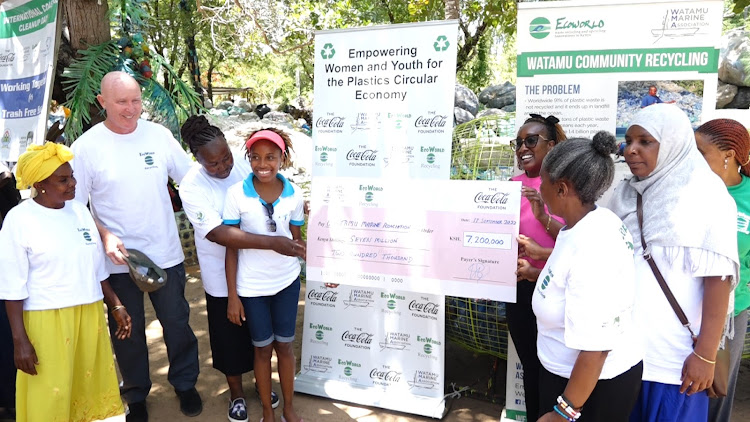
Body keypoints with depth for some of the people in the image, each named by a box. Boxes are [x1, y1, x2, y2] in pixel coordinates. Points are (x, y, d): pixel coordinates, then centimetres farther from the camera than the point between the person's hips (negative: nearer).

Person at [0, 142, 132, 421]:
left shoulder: (80, 211, 6)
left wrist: (116, 305, 12)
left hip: (90, 315, 5)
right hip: (46, 321, -5)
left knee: (92, 387, 15)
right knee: (50, 396, 5)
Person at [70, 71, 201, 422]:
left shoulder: (159, 135, -2)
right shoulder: (86, 146, -7)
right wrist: (105, 235, -17)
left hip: (166, 254, 1)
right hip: (119, 260, -1)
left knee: (176, 323, 14)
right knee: (128, 331, 15)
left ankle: (185, 383, 37)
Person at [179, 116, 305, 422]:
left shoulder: (245, 165, -12)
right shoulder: (191, 187, -21)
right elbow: (218, 233, -32)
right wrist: (272, 242, -38)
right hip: (222, 276, -3)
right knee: (230, 336, 15)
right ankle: (236, 392, 40)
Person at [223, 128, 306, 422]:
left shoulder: (294, 195, -9)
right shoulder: (236, 193, -14)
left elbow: (297, 240, 3)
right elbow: (231, 246, -8)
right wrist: (232, 295, -8)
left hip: (287, 282, 1)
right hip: (252, 286, -1)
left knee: (285, 345, 14)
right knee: (263, 348, 13)